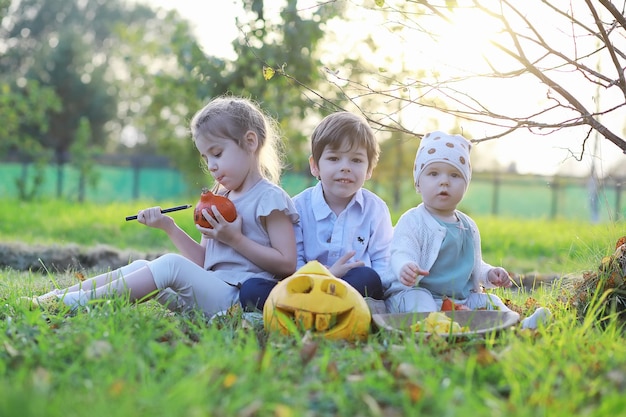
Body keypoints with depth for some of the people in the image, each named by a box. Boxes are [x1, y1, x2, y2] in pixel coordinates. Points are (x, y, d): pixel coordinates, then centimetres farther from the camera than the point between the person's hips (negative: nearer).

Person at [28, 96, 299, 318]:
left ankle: (73, 302, -26)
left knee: (171, 264, -27)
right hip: (209, 292, 9)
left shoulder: (269, 198, -4)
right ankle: (57, 295, -8)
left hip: (239, 297, -9)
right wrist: (169, 227, 6)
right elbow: (202, 262, 17)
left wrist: (235, 239, -15)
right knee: (140, 267, -4)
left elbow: (287, 264, -12)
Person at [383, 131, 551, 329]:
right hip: (416, 292, -7)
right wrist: (405, 268, -44)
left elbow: (475, 265, 28)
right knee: (416, 298, -34)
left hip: (463, 298, 7)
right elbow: (401, 253, -20)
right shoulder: (413, 221, -6)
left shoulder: (468, 226, 17)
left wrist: (489, 274, 5)